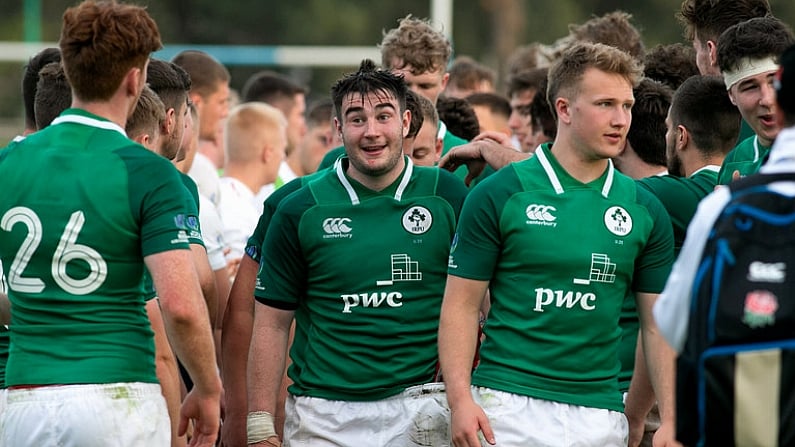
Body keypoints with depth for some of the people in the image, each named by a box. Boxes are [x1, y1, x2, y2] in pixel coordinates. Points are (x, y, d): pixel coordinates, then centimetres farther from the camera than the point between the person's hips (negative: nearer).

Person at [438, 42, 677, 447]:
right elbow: (461, 306, -1)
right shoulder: (496, 196, -1)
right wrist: (460, 400, -13)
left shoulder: (644, 210, 8)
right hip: (508, 408, -3)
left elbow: (658, 325, 10)